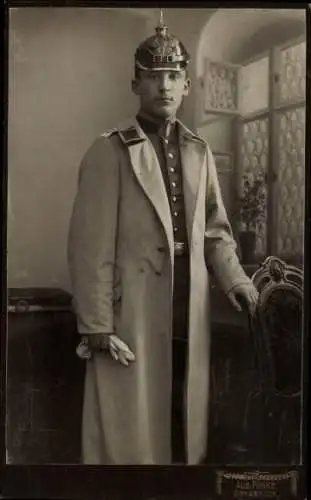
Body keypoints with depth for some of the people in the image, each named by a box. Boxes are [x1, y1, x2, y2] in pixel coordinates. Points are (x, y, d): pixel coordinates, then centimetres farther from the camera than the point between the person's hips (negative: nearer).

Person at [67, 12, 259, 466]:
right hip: (132, 316, -5)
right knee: (130, 432, 6)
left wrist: (234, 278, -1)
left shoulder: (199, 151, 11)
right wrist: (97, 326, -13)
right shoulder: (109, 152, -5)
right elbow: (91, 245, -10)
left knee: (185, 427, 15)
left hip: (190, 316, 5)